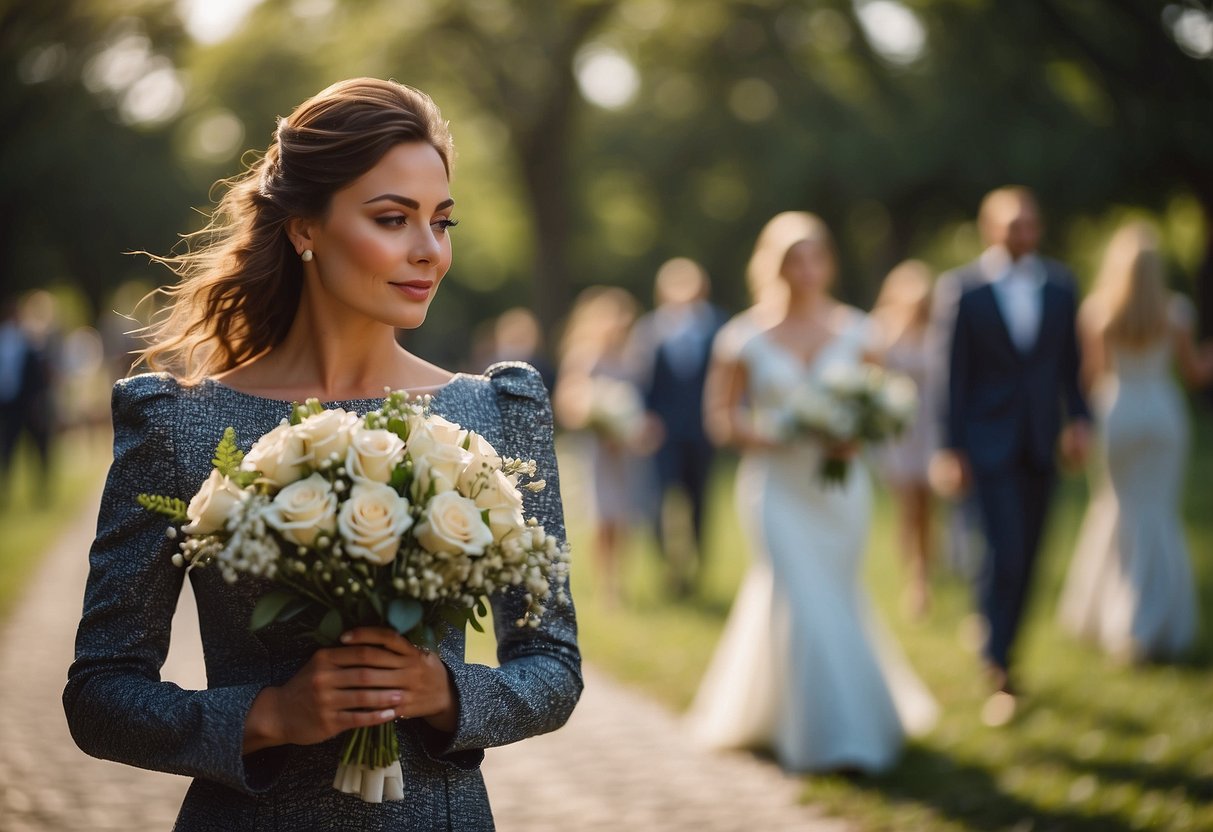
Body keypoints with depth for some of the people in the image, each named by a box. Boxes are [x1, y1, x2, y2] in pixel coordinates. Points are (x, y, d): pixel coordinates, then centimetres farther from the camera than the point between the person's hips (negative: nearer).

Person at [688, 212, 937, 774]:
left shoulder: (855, 331, 4)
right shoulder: (748, 336, -2)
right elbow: (719, 414, 3)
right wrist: (760, 436, -16)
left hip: (839, 486, 3)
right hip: (777, 488, -3)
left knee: (833, 600, 9)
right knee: (803, 605, -11)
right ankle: (826, 735, -2)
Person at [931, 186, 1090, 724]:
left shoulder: (1060, 285, 7)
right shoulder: (960, 288, -5)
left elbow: (1069, 362, 12)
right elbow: (952, 373, -5)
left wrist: (1079, 421, -1)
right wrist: (952, 450, -8)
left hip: (1042, 441, 4)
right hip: (990, 442, -4)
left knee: (1027, 557, 9)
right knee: (1005, 552, -13)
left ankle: (998, 647, 26)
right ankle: (997, 669, -7)